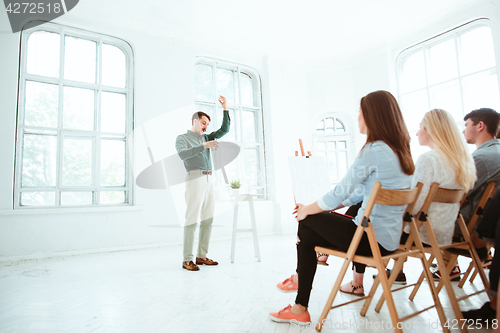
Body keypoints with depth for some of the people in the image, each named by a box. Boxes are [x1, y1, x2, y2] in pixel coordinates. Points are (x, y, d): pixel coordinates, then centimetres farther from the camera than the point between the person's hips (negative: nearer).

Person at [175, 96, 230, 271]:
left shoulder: (206, 137, 24)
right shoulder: (182, 138, 8)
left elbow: (225, 129, 17)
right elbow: (183, 154, -13)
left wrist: (225, 109, 12)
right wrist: (204, 146, -21)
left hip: (209, 179, 7)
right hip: (195, 179, -6)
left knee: (208, 219, 5)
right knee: (192, 219, -9)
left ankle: (202, 255, 12)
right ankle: (187, 259, -4)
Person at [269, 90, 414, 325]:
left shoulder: (374, 150, -19)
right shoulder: (400, 151, 11)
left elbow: (340, 194, -17)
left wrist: (308, 209, 0)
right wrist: (317, 207, 11)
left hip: (373, 239, -9)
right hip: (390, 237, 9)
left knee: (307, 225, 1)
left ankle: (300, 309, 7)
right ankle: (357, 283, 38)